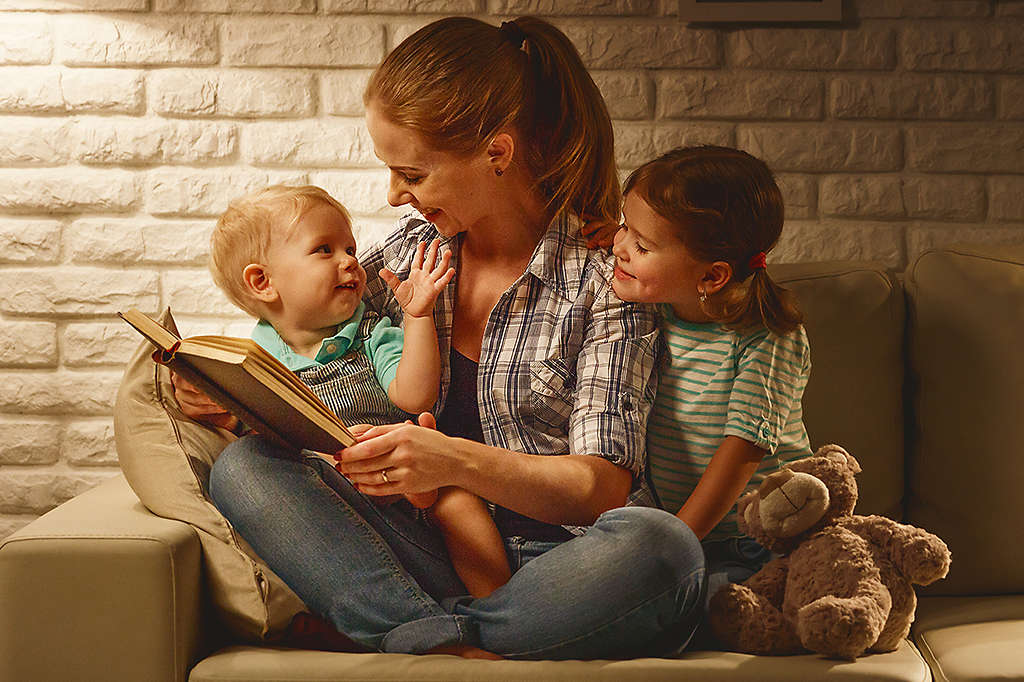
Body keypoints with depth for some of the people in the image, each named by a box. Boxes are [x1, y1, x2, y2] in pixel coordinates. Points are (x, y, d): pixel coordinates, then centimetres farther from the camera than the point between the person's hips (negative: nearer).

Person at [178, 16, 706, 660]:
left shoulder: (604, 274, -5)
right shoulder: (409, 252, 10)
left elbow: (604, 487, -12)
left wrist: (460, 461, -28)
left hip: (552, 562, -4)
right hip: (430, 554, 4)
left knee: (661, 547, -37)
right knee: (245, 467, -19)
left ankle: (413, 639, -24)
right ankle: (458, 647, -32)